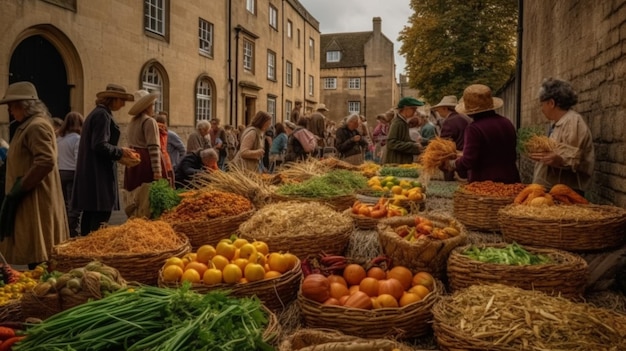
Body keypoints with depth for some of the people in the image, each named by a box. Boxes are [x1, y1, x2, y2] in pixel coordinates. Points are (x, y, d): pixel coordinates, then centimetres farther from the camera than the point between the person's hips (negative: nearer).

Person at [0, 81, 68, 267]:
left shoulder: (37, 126, -15)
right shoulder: (29, 125, 17)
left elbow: (46, 162, -26)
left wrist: (21, 187, -19)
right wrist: (18, 188, 16)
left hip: (35, 201, -10)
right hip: (30, 199, 10)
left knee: (37, 253, -4)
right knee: (35, 251, 13)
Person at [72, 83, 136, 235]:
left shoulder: (96, 113, 19)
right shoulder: (103, 115, -12)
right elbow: (100, 145, -20)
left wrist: (119, 154, 14)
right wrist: (120, 151, -9)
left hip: (90, 172, 10)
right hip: (99, 173, -10)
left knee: (90, 212, 13)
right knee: (102, 213, -9)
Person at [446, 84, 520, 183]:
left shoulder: (474, 128, -17)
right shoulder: (507, 123, 7)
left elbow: (468, 161, -20)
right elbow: (513, 156, 16)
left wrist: (453, 164, -1)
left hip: (484, 182, -7)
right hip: (509, 181, 7)